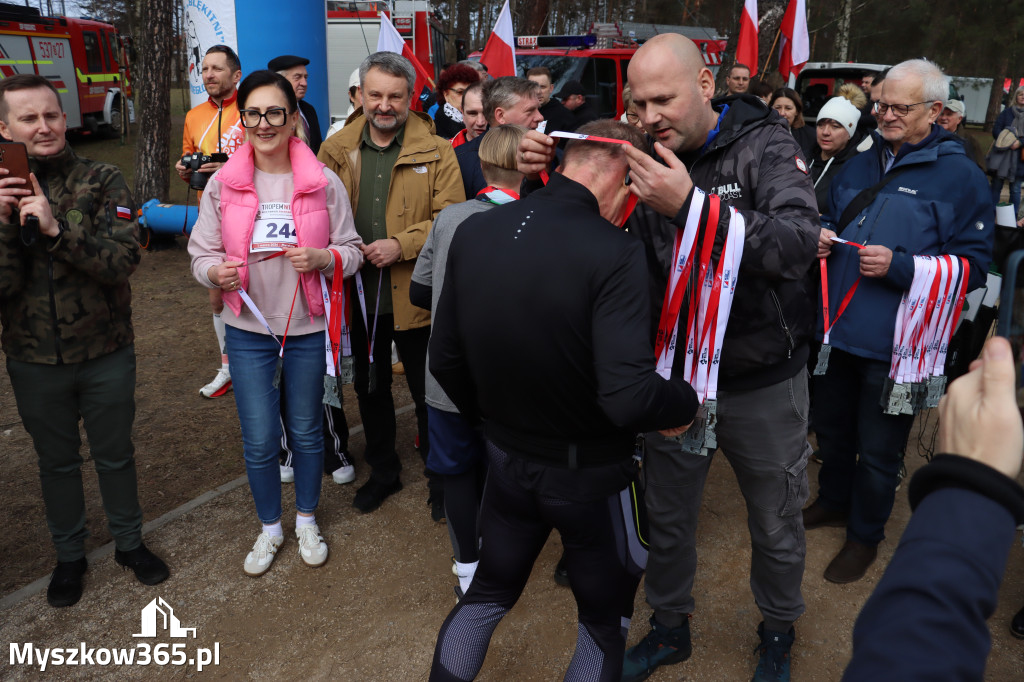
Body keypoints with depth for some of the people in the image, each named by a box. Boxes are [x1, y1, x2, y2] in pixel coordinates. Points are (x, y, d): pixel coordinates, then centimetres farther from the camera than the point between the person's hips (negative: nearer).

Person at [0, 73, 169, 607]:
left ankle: (129, 542, 39)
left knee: (115, 455, 16)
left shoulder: (102, 182, -8)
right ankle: (69, 555, 40)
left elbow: (125, 260, -20)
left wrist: (56, 228, -29)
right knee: (57, 461, 19)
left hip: (106, 353, -1)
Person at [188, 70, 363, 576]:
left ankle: (307, 521, 38)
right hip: (249, 330, 1)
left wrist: (321, 258, -23)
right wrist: (217, 271, -21)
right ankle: (269, 528, 32)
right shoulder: (222, 183, -3)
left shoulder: (323, 182, -6)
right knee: (258, 441, 6)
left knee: (306, 431, 14)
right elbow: (201, 253, 1)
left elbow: (350, 250, -2)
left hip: (308, 328, 0)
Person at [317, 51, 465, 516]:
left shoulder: (436, 151, -5)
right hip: (357, 293, 3)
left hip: (415, 295, -3)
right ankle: (383, 471, 39)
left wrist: (401, 244, -20)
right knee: (370, 389, 18)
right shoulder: (335, 150, 4)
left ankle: (439, 477, 30)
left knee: (428, 393, 9)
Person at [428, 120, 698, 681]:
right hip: (590, 475, -4)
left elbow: (445, 361, 1)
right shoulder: (614, 254, -25)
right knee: (604, 622, 23)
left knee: (487, 594, 28)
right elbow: (629, 397, -33)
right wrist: (686, 403, -13)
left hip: (507, 461, 5)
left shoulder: (473, 232, -7)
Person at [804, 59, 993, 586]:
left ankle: (865, 535, 32)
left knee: (877, 452, 10)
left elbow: (973, 265, -10)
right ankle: (833, 502, 46)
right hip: (837, 329, 6)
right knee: (831, 428, 22)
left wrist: (899, 266, -23)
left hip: (894, 344, -5)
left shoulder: (960, 177, -9)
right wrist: (822, 236, 0)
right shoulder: (859, 166, 9)